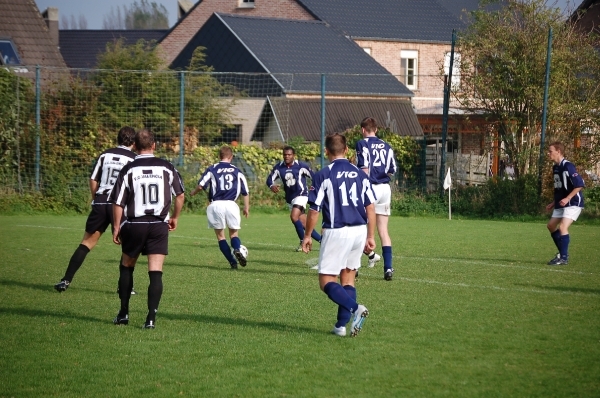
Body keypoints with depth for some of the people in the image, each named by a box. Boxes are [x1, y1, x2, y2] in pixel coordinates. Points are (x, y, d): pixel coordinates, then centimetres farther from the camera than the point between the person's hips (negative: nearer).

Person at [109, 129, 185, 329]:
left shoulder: (128, 170, -5)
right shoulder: (167, 168, 1)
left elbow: (118, 202, -4)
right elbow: (180, 195, 10)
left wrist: (116, 228, 6)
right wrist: (175, 218, 25)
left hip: (134, 225, 0)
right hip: (159, 226, 0)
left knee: (126, 267, 18)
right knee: (155, 272, -1)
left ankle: (123, 313, 22)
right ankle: (151, 317, -9)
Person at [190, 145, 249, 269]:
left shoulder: (212, 169, 7)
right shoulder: (237, 171, 13)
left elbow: (201, 185, -3)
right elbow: (245, 192, 13)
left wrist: (193, 193, 18)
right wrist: (246, 208, 24)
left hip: (216, 204, -1)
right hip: (231, 204, 1)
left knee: (220, 235, 12)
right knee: (234, 234, 14)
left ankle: (232, 262, 0)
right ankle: (237, 250, -20)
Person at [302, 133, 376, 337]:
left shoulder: (323, 175, -6)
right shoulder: (360, 174, 7)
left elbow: (314, 210, -6)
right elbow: (371, 207, 5)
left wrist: (307, 235, 7)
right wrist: (370, 236, 13)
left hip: (336, 232, -5)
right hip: (359, 231, 5)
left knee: (326, 281, 1)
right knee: (348, 280, 15)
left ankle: (355, 308, -23)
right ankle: (342, 325, 10)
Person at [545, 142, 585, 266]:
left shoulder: (568, 166, -18)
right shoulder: (555, 167, 10)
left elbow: (580, 184, -23)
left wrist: (567, 198, -27)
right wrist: (554, 203, 20)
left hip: (573, 203, -10)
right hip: (561, 204, 10)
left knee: (562, 227, -20)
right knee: (551, 226, 13)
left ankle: (564, 258, -15)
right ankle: (562, 253, 25)